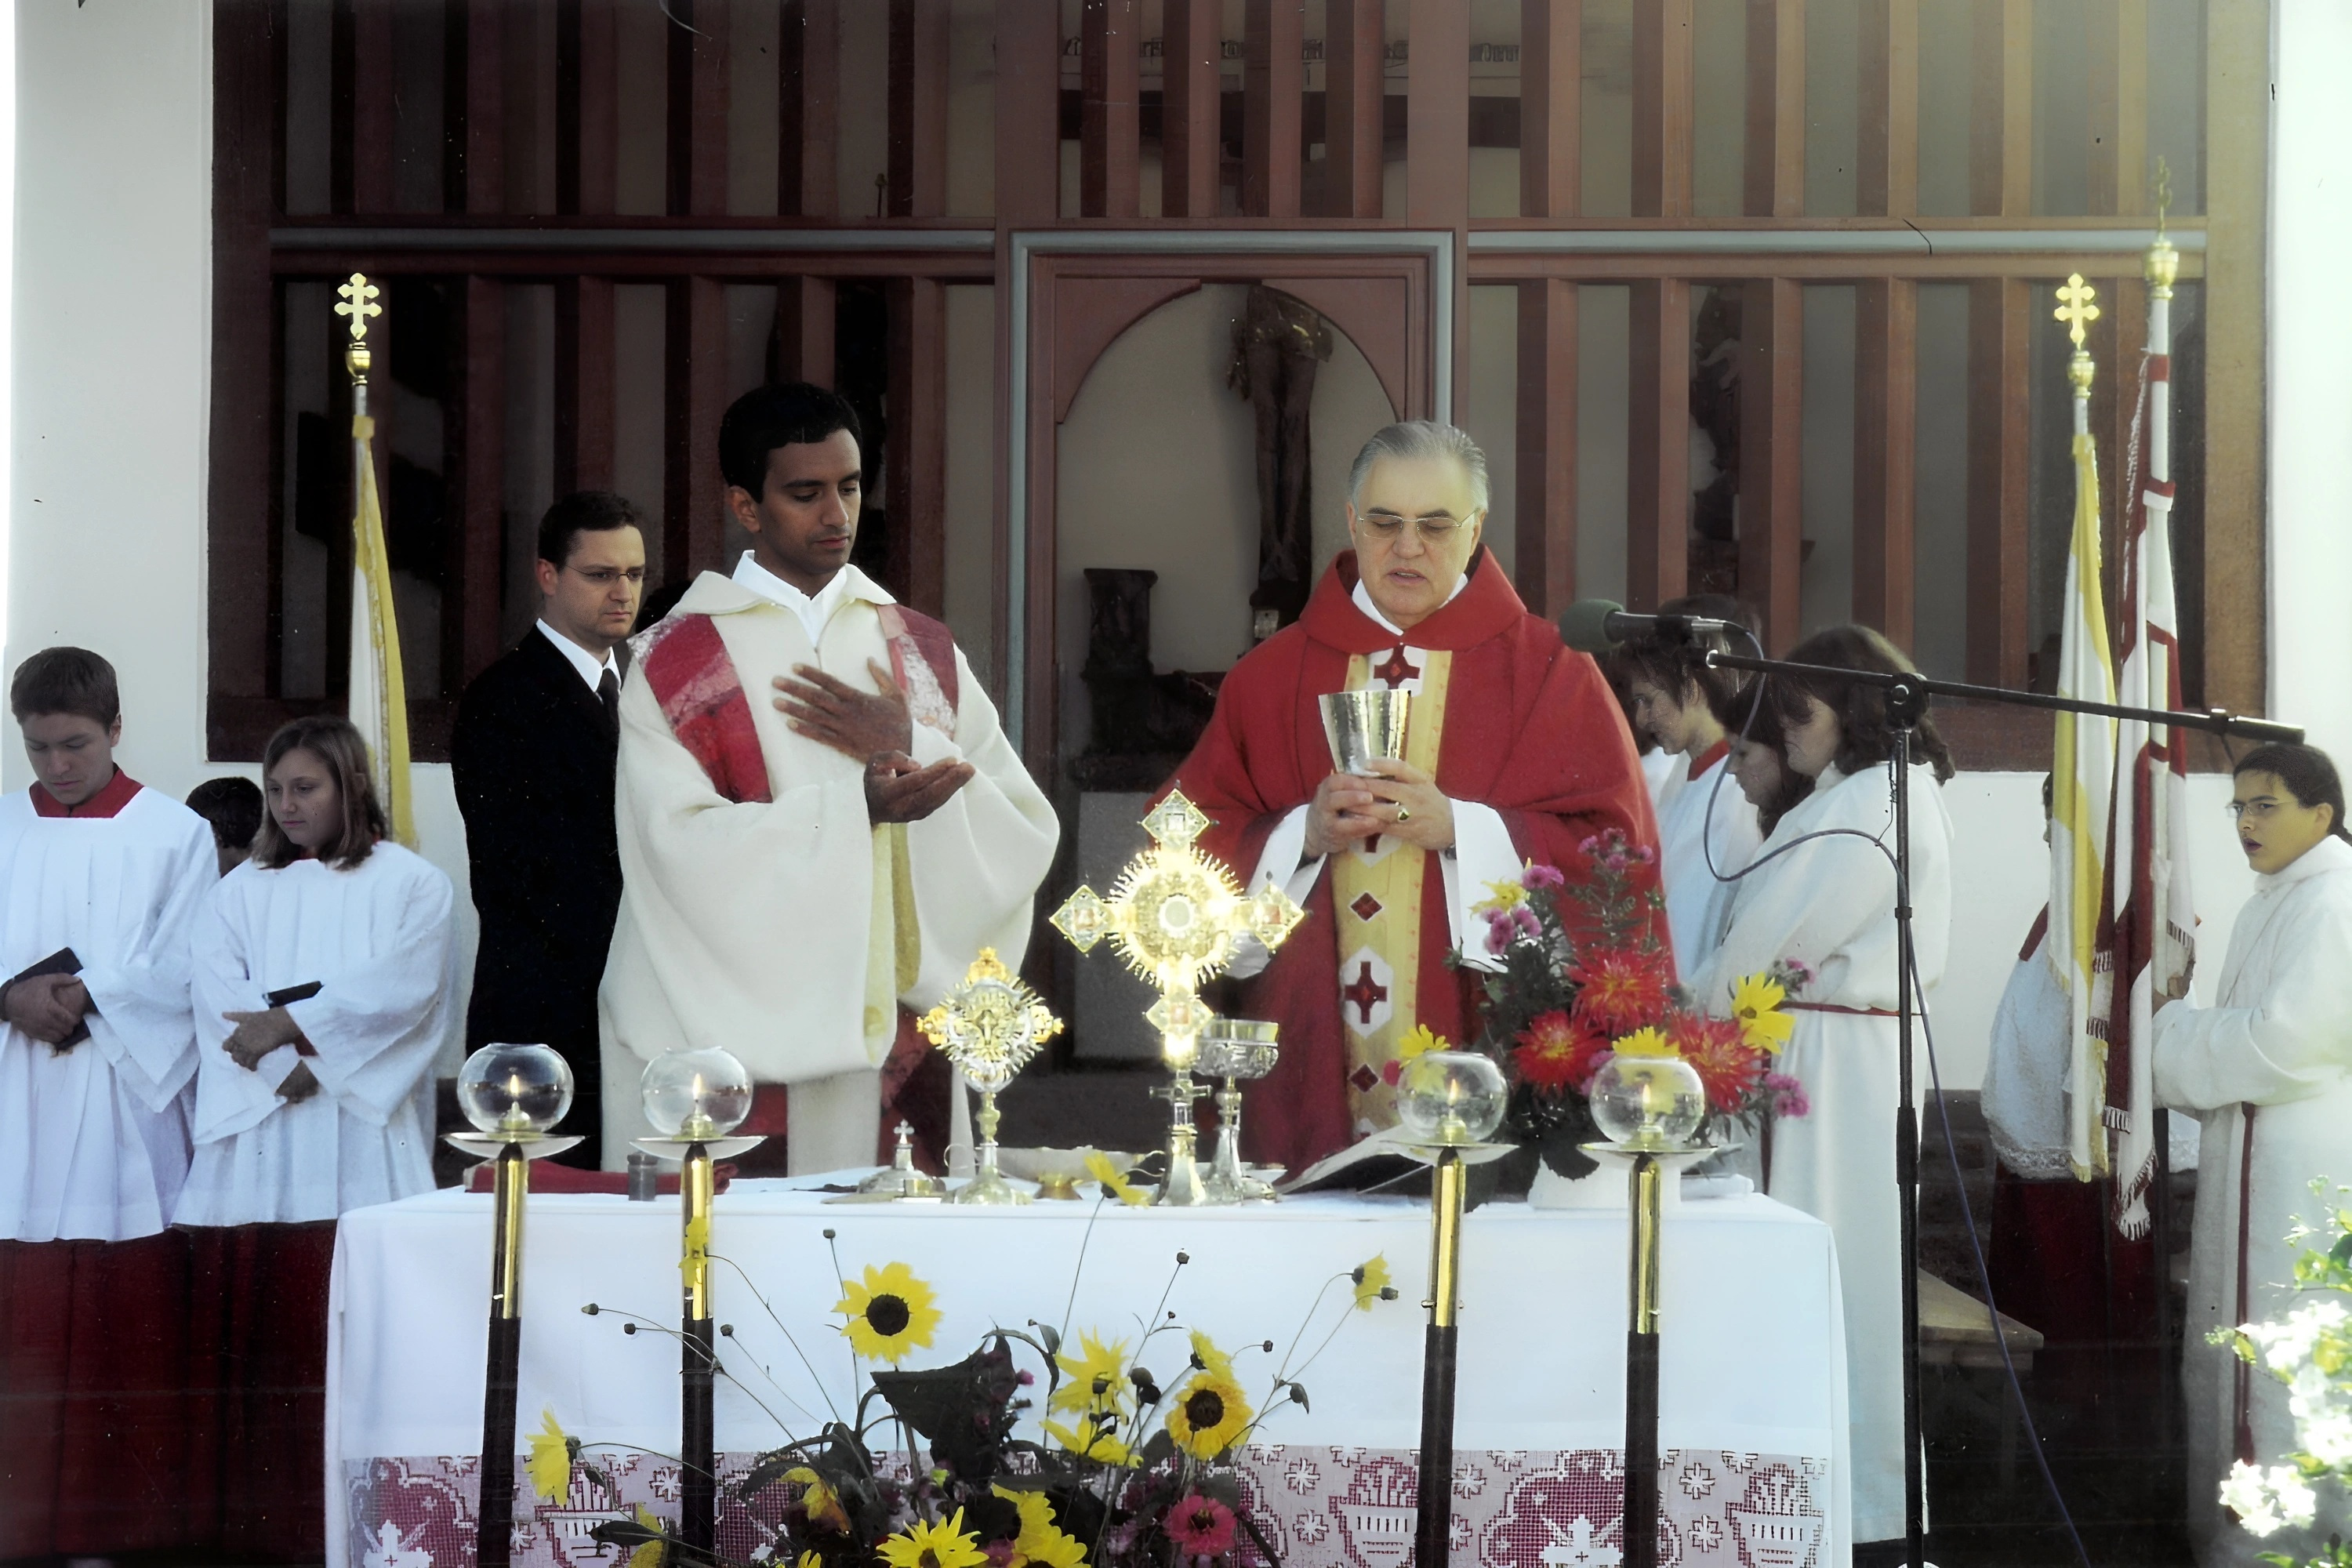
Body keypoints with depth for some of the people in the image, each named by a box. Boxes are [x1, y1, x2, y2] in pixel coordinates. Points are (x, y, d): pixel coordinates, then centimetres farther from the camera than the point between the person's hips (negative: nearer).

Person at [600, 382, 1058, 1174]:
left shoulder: (924, 654, 12)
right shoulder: (672, 663, 2)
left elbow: (1025, 835, 3)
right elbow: (682, 845, -13)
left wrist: (911, 748, -12)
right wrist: (858, 805, -21)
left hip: (892, 1045, 3)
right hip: (736, 1050, -3)